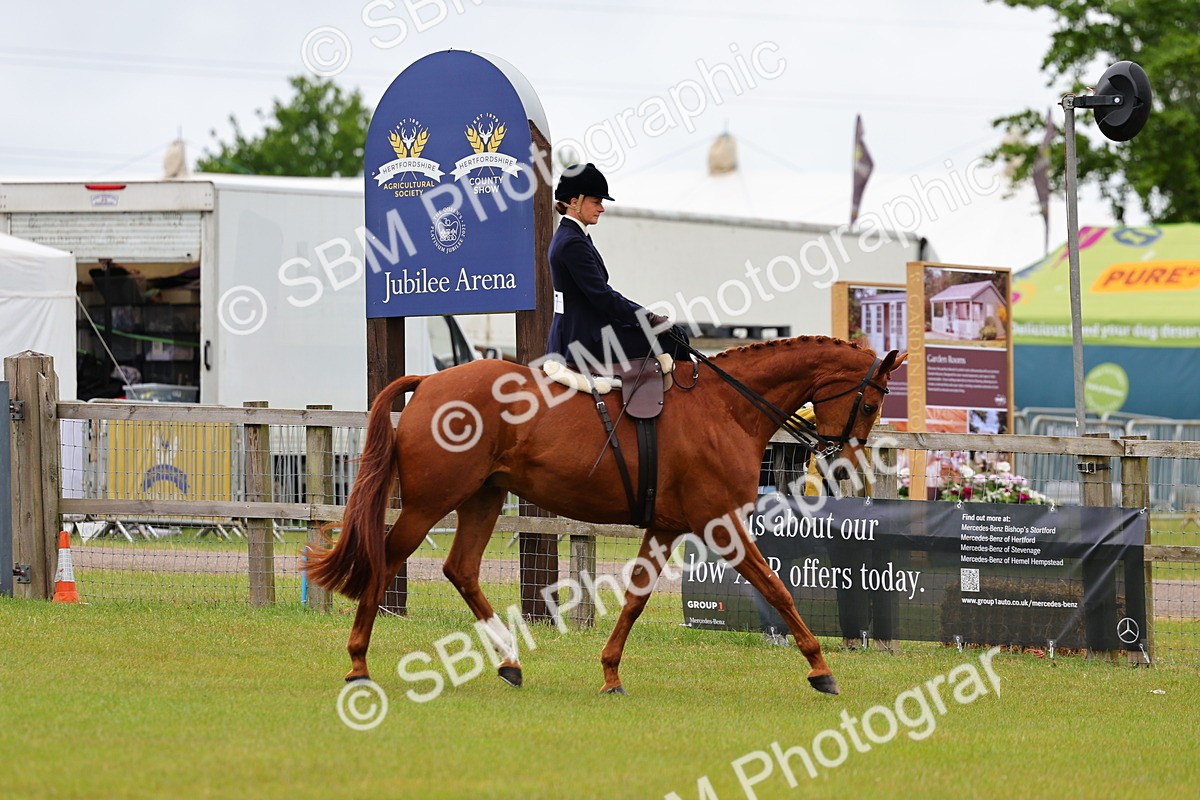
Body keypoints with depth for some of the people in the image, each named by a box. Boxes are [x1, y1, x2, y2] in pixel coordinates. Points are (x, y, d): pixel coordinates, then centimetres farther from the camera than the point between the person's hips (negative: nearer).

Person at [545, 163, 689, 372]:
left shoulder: (566, 237, 16)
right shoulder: (573, 243, -17)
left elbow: (602, 292, 18)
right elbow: (602, 297, -21)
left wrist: (647, 316, 11)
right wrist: (648, 318, -13)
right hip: (586, 342, -11)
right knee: (672, 337, -8)